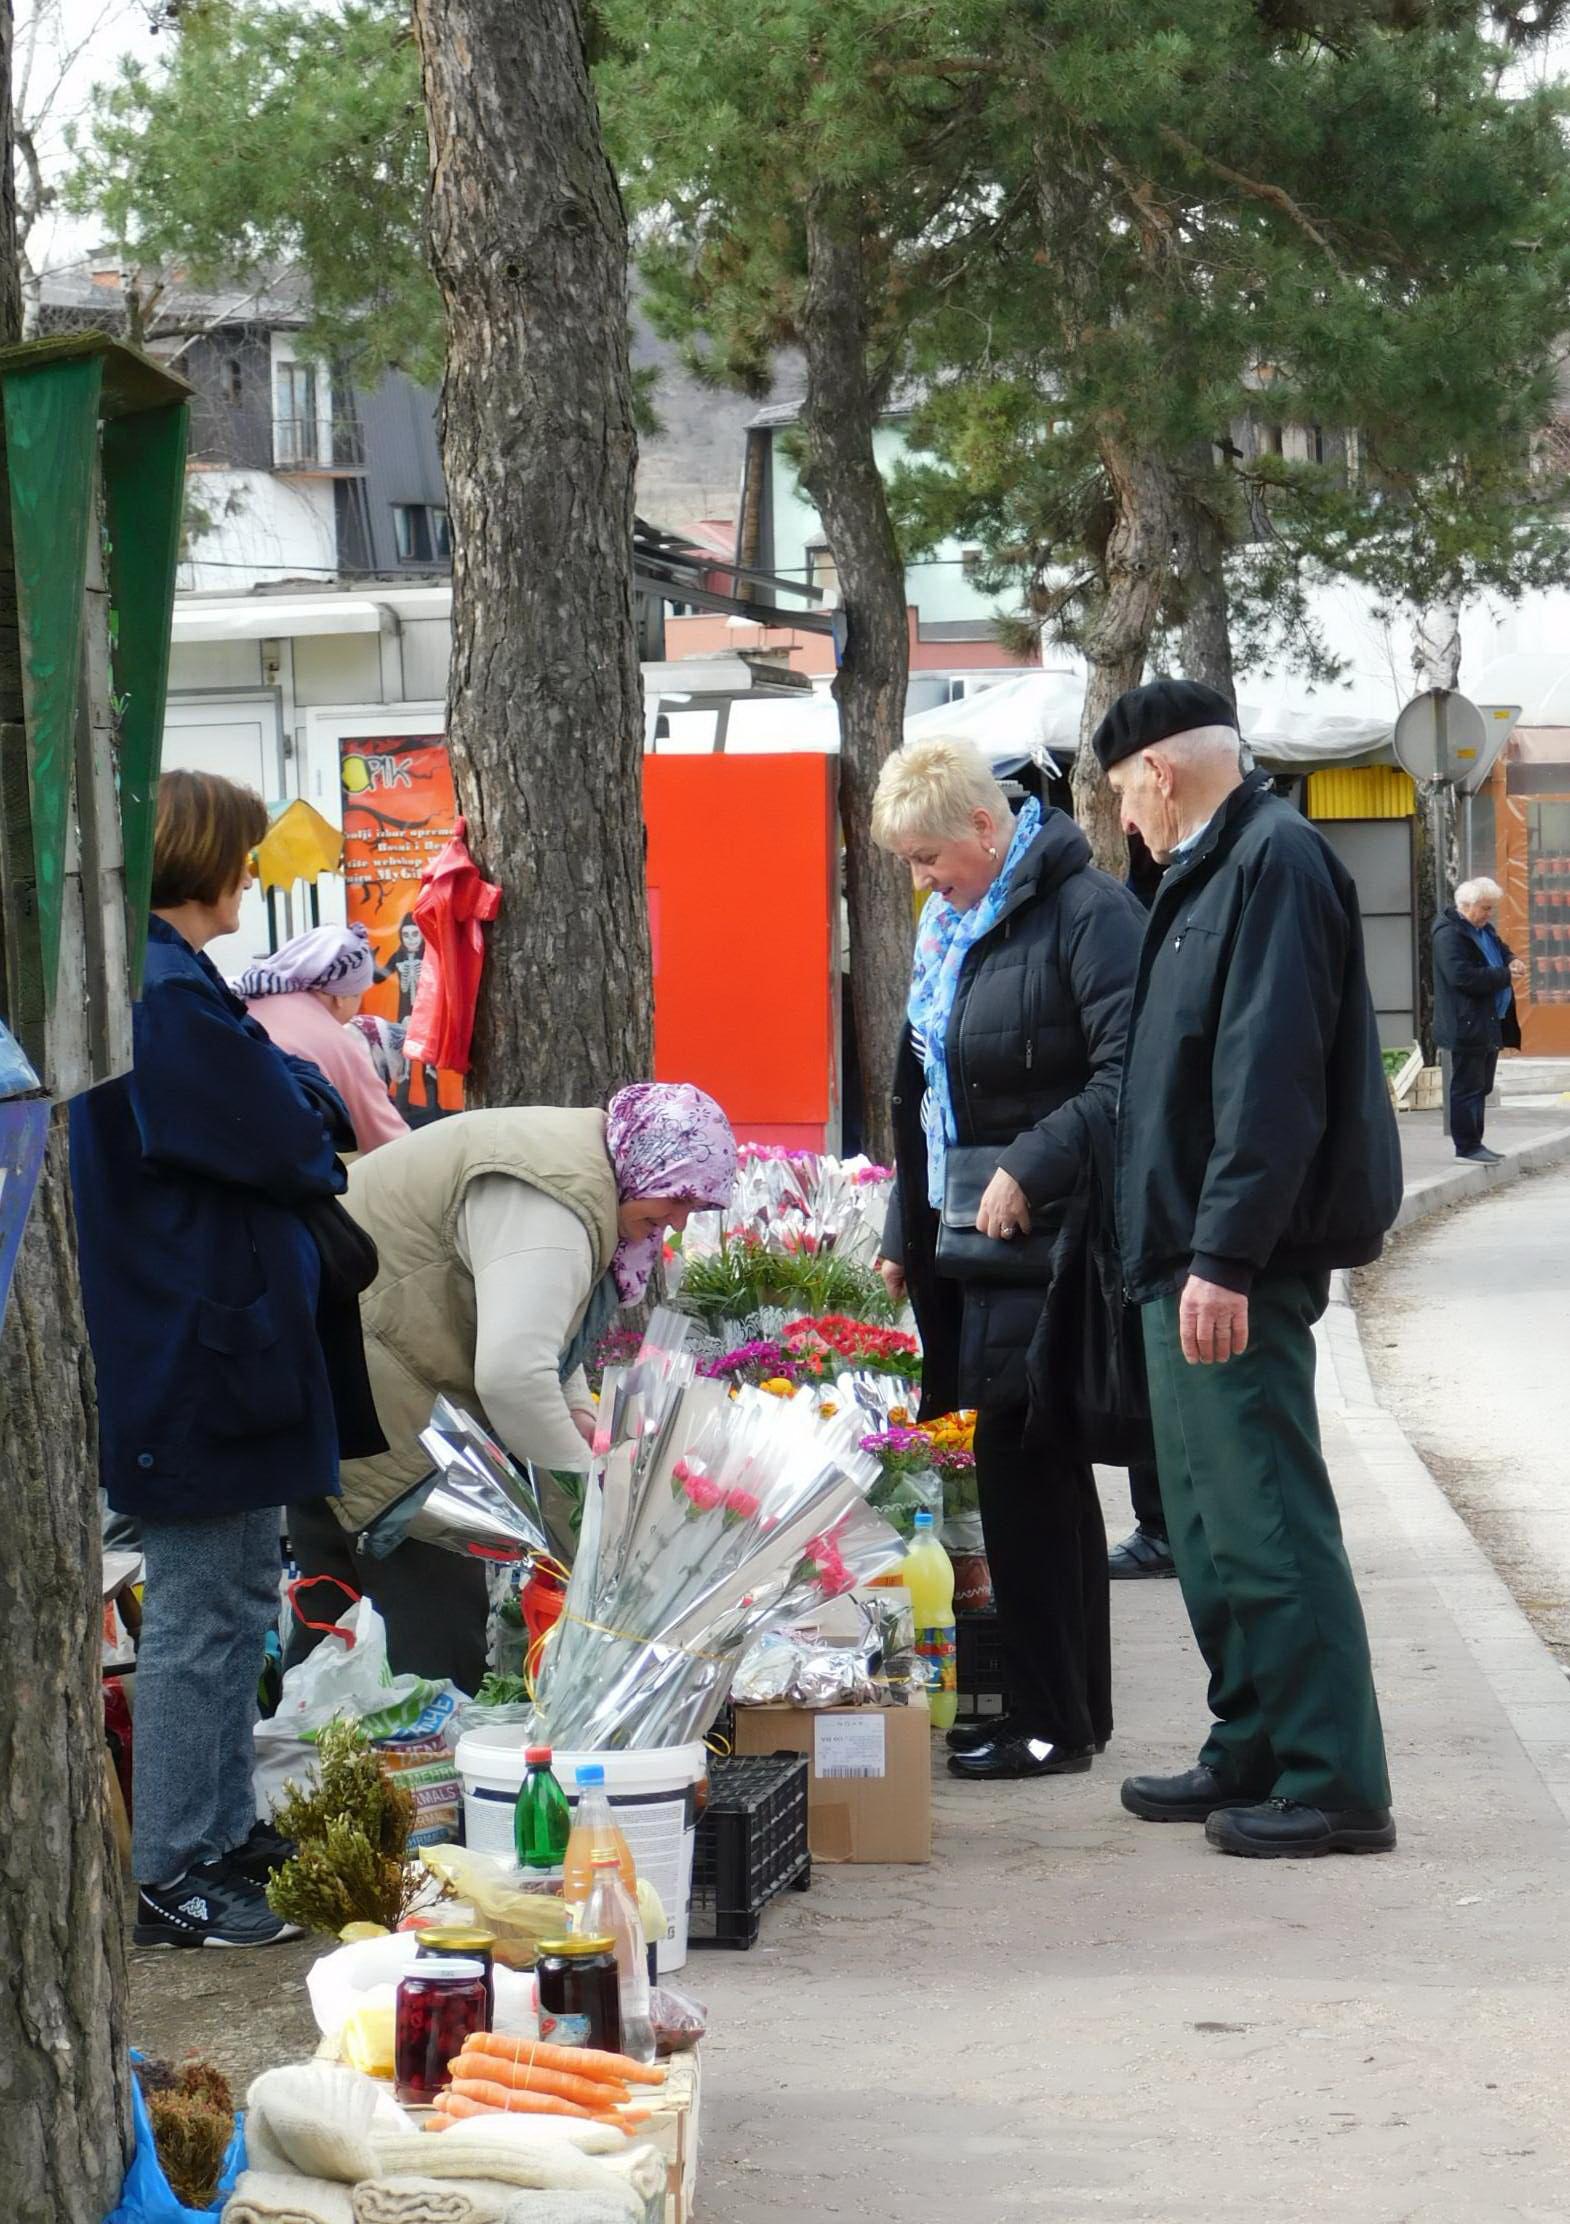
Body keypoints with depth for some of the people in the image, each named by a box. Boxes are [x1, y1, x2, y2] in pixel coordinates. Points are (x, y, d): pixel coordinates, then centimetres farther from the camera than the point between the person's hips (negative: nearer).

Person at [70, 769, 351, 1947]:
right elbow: (285, 1145, -20)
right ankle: (170, 1874, 3)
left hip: (185, 1348, 11)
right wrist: (310, 1097, -1)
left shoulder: (135, 980, 11)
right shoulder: (170, 1000, -22)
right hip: (205, 1348, -11)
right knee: (205, 1612, -3)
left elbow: (256, 1110, 16)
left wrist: (297, 1097, -2)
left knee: (236, 1593, 20)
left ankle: (225, 1832, 29)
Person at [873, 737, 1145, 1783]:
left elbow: (1131, 1072, -22)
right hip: (969, 1235, 9)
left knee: (1023, 1465, -7)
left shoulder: (1084, 911, -14)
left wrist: (1032, 1169, -22)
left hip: (1049, 1241, -9)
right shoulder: (950, 928, 15)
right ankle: (1073, 1706, 19)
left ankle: (1054, 1721, 0)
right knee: (1040, 1470, 12)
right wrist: (906, 1233, 22)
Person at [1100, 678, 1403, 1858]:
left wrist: (1225, 1257, -25)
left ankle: (1335, 1785, -7)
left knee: (1267, 1520, -9)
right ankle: (1253, 1753, 23)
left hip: (1236, 1271, -11)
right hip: (1196, 1262, 11)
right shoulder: (1214, 870, 18)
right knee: (1214, 1522, 15)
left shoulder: (1275, 862, -14)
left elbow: (1270, 1081, -22)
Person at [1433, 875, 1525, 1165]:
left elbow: (1500, 948, 28)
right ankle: (1467, 1147, 0)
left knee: (1481, 1087, 13)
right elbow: (1462, 976, -25)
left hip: (1490, 1022, 10)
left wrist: (1511, 960, 3)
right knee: (1467, 1087, -5)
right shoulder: (1449, 934, -16)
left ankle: (1474, 1143, 20)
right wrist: (1505, 976, -20)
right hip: (1468, 1025, -10)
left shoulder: (1483, 928, 13)